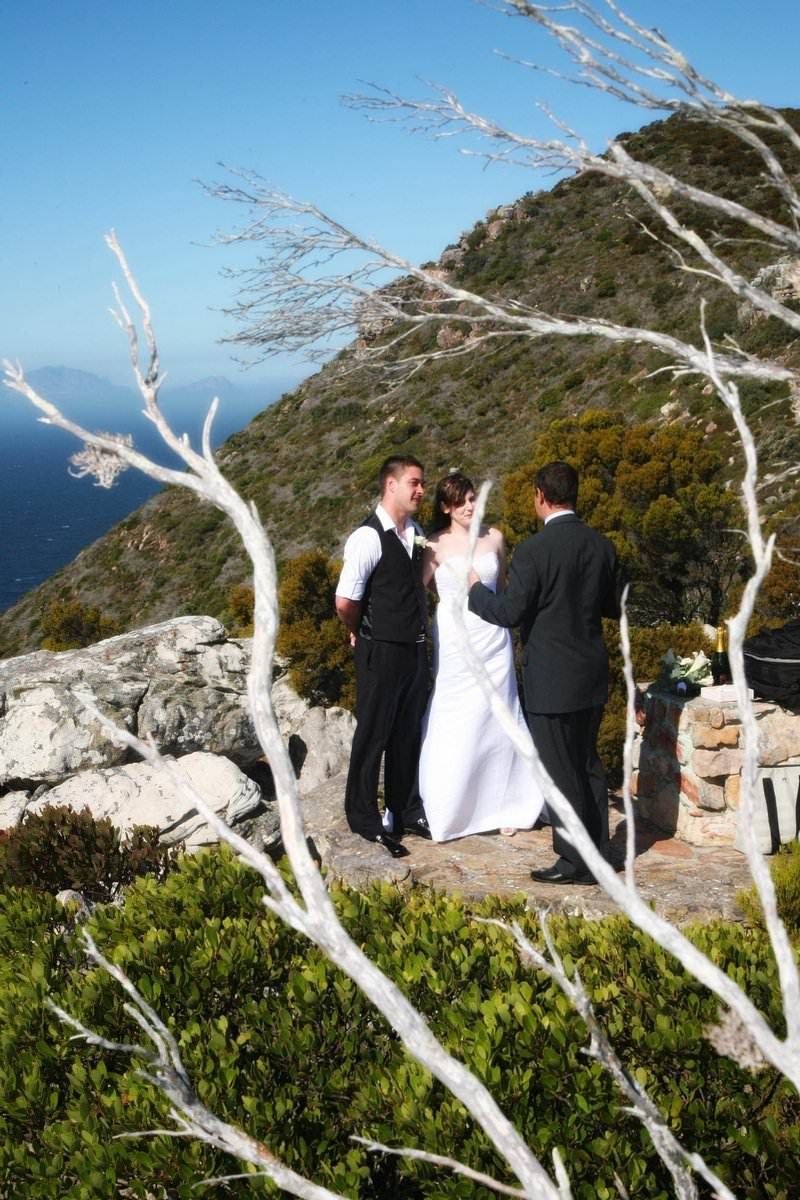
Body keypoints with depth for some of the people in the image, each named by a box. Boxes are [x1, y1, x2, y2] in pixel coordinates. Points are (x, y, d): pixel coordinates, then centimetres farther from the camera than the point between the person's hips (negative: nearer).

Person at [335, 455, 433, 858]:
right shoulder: (368, 537, -19)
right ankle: (364, 820, 19)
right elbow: (345, 603, -21)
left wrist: (420, 629, 8)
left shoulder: (416, 533, 6)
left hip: (415, 649, 7)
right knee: (373, 734, 5)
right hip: (382, 653, -7)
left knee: (408, 733, 18)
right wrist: (362, 630, -4)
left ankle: (406, 811, 33)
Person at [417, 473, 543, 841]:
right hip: (453, 642, -3)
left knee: (496, 723, 7)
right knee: (454, 728, 1)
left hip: (493, 641, 3)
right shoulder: (435, 545, -4)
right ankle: (447, 814, 13)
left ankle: (500, 807, 20)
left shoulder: (494, 538, 6)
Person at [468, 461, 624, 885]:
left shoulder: (533, 550, -17)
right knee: (587, 765, 19)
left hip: (552, 681, -7)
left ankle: (574, 862, 12)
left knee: (562, 773, 3)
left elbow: (510, 612, -15)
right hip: (593, 676, 7)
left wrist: (476, 589, 1)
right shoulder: (601, 545, 2)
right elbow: (614, 606, 10)